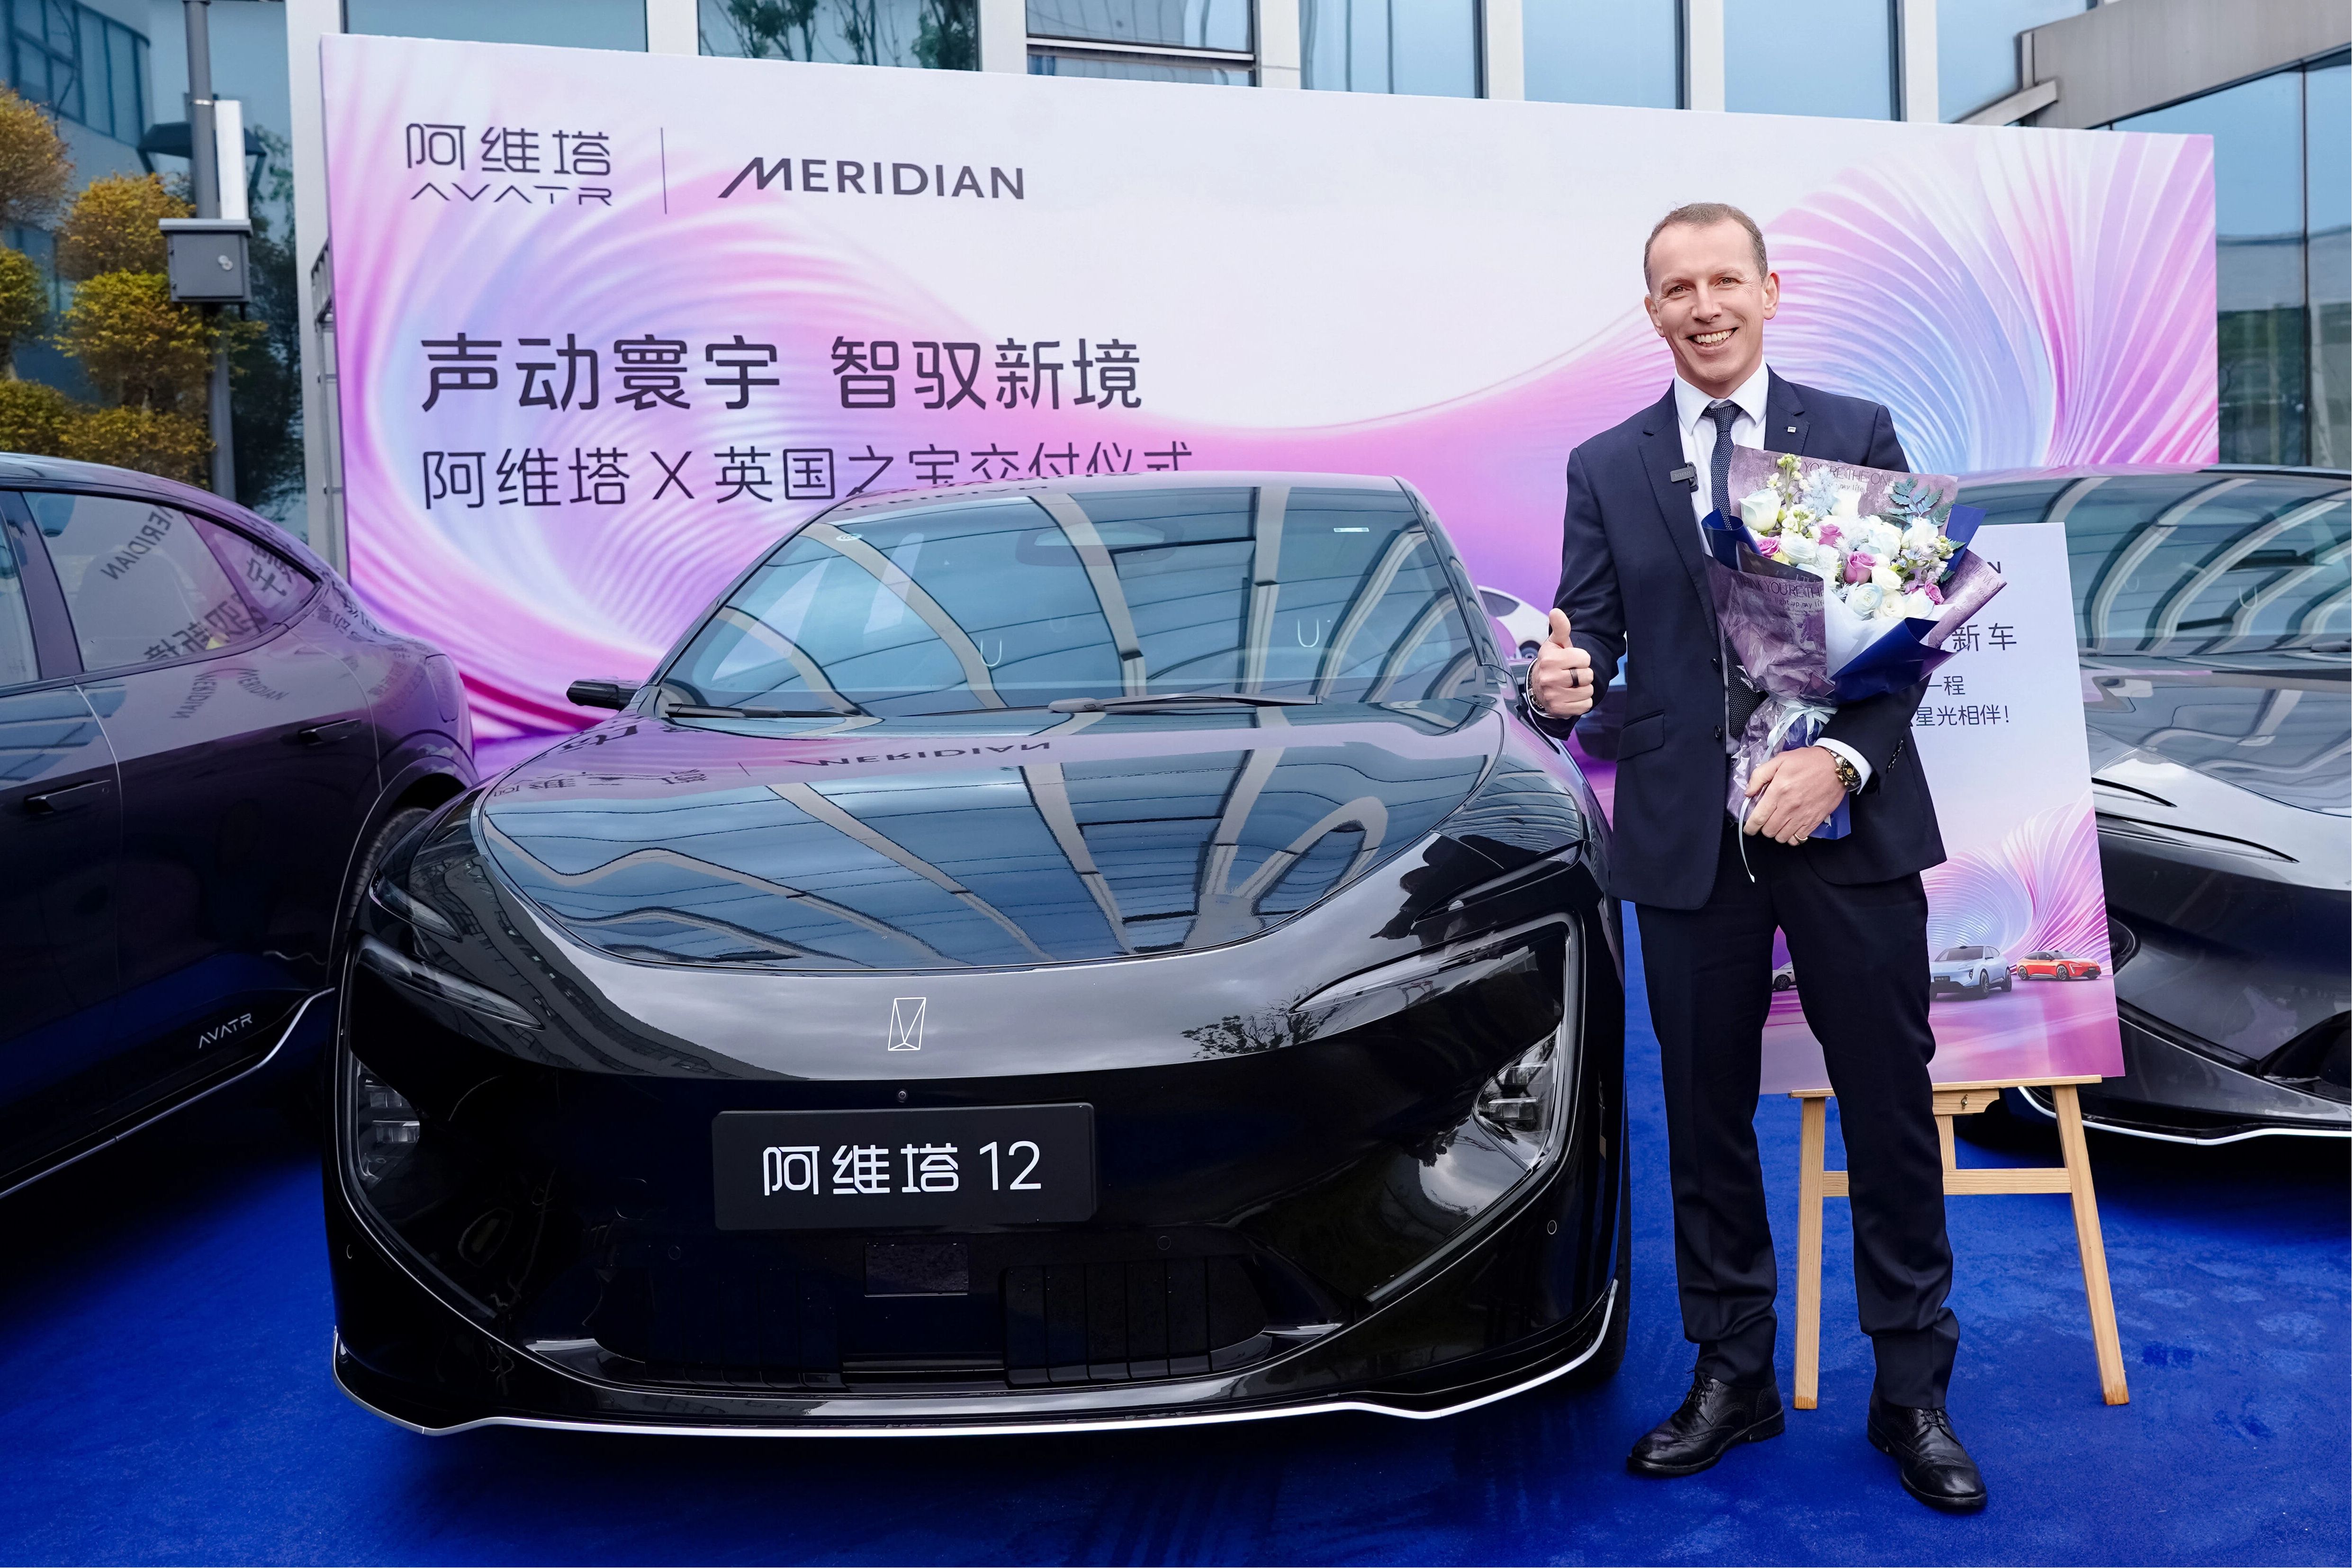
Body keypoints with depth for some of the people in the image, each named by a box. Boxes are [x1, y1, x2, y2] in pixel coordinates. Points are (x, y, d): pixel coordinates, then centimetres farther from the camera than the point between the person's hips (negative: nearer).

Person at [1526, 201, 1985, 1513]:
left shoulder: (1858, 435, 5)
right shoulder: (1606, 468, 8)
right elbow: (1590, 634, 5)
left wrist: (1839, 759, -16)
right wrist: (1562, 687, -20)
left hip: (1850, 823, -1)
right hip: (1689, 839, 2)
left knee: (1890, 1110, 5)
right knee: (1706, 1118, 10)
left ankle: (1913, 1391, 20)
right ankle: (1733, 1377, 25)